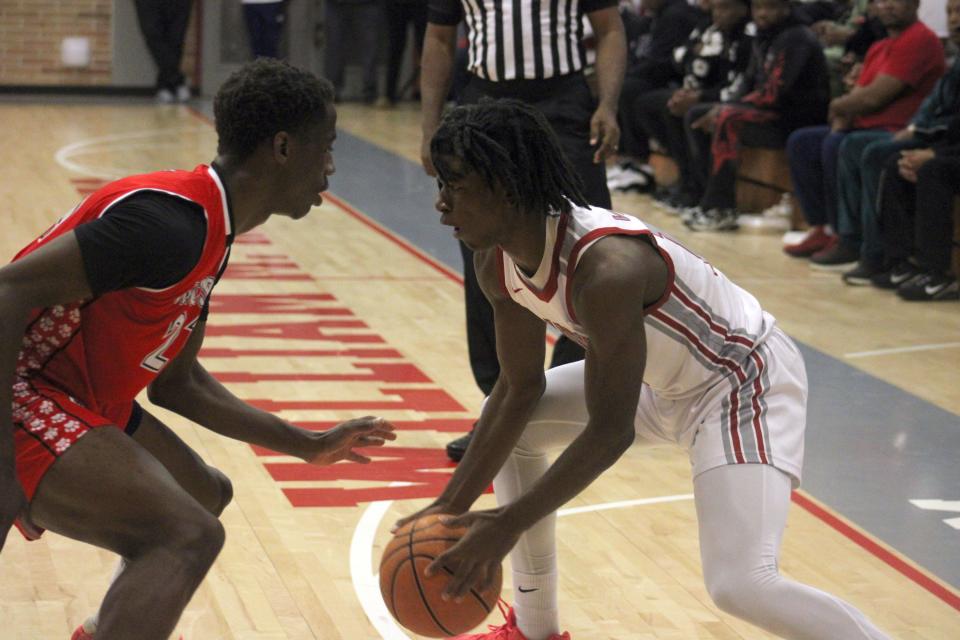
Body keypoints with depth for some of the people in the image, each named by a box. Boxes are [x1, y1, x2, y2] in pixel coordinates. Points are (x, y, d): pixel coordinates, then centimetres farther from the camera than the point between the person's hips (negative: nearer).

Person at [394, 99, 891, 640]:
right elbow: (521, 388, 4)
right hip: (665, 382, 10)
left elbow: (610, 431, -30)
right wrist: (454, 504, -1)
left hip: (744, 379, -10)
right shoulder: (499, 265, -8)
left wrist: (509, 525, -28)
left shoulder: (605, 267, -35)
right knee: (510, 425, 14)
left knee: (740, 585, -26)